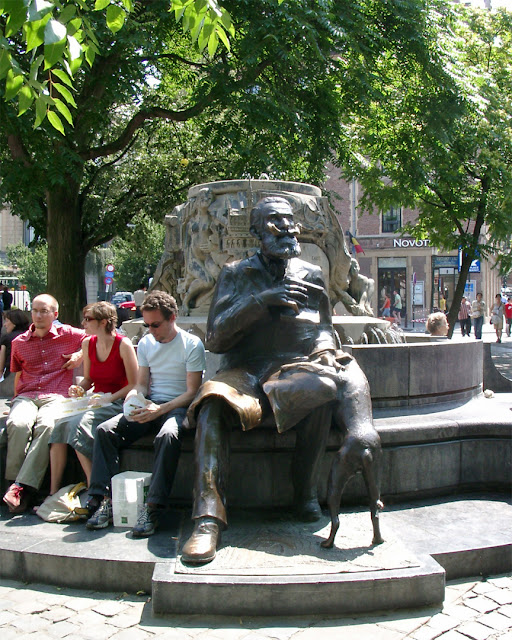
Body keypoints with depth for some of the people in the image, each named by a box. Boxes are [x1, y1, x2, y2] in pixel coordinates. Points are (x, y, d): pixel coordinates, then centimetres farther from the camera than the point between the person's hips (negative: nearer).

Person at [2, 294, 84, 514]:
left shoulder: (68, 335, 12)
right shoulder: (19, 343, 20)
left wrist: (81, 355, 5)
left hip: (56, 397, -2)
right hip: (26, 396, 2)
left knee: (47, 425, -36)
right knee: (18, 424, -33)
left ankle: (22, 487, -36)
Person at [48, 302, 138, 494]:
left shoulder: (123, 345, -9)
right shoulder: (88, 344, 9)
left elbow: (134, 385, -9)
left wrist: (108, 399, -16)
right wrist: (79, 389, 1)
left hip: (117, 403, -6)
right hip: (95, 402, 6)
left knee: (78, 425, -31)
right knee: (60, 424, -23)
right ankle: (53, 492, -20)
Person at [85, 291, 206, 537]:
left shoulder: (192, 344, -6)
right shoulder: (145, 344, 13)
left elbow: (192, 392, -9)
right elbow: (141, 385, 14)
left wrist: (160, 409, -23)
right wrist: (131, 401, -10)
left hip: (177, 406, -5)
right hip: (149, 406, 6)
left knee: (167, 436, -39)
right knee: (105, 430, -18)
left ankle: (152, 508, -36)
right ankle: (104, 499, -18)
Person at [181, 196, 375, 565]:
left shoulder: (311, 275, 16)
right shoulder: (237, 274, 9)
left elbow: (323, 326, 23)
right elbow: (215, 338, -2)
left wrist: (325, 349, -2)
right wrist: (262, 300, -13)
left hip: (296, 368, 1)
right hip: (245, 370, -1)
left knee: (325, 386, -35)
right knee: (212, 402, -35)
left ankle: (306, 494, -20)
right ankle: (209, 517, -38)